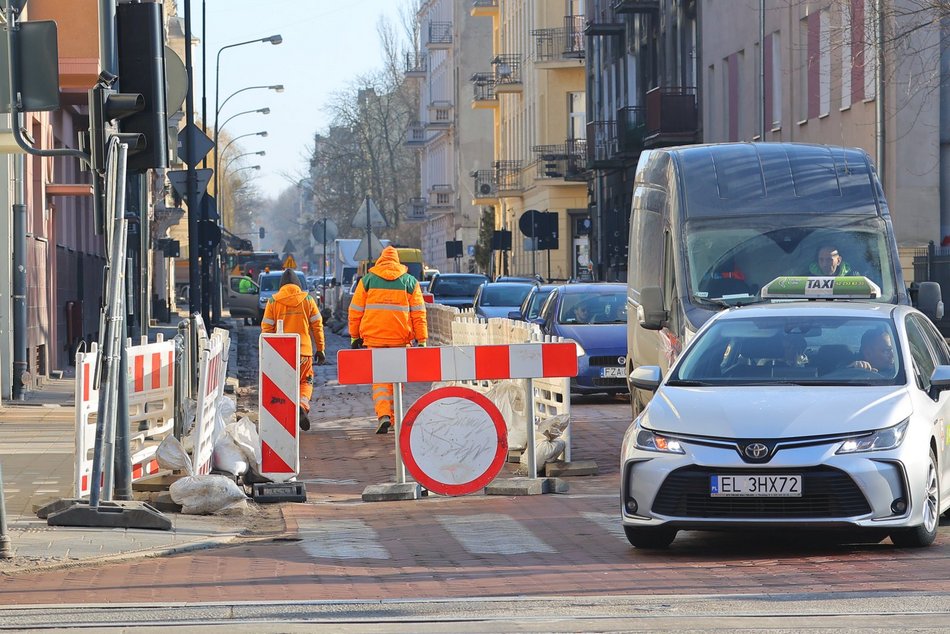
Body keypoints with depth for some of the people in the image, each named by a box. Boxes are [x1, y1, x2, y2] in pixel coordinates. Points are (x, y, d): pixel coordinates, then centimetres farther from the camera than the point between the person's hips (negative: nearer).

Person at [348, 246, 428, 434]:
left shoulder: (367, 280, 4)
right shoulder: (410, 282, 5)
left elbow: (355, 311, 6)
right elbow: (419, 313, 3)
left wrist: (354, 336, 14)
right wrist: (422, 340, 5)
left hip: (374, 337, -1)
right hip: (400, 339, 1)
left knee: (379, 378, -2)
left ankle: (383, 415, -22)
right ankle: (393, 416, 19)